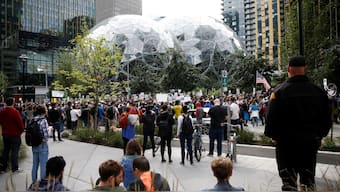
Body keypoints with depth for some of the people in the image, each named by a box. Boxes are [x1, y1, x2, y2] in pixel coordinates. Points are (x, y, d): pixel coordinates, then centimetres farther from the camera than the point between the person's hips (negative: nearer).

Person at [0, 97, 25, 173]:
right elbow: (20, 123, -16)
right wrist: (21, 131, 1)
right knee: (14, 151, 1)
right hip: (15, 134, -6)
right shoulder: (15, 111, -19)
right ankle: (15, 168, 7)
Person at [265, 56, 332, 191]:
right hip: (311, 142, 4)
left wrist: (273, 135, 1)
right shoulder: (318, 91, 0)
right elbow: (327, 118, 7)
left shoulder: (280, 91, -13)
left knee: (289, 180, 7)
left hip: (286, 141, -3)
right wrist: (319, 135, 20)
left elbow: (272, 117, -13)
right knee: (308, 180, 17)